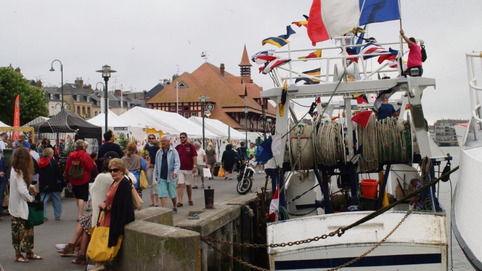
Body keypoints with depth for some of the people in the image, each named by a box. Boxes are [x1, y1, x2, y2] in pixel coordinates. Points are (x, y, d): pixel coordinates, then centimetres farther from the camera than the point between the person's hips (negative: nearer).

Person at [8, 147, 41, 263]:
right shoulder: (18, 172, -20)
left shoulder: (15, 170, 8)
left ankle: (29, 252, 23)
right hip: (19, 206, -9)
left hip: (22, 205, 9)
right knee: (19, 230, 2)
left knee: (28, 228, 14)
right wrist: (31, 198, -10)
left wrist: (31, 186, 4)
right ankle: (18, 254, 14)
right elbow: (22, 190, -24)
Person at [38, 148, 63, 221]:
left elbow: (38, 173, 14)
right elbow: (58, 174, -12)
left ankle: (43, 216, 1)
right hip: (53, 185, -4)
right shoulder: (53, 162, -10)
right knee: (56, 200, 7)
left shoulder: (40, 162, 6)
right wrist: (61, 182, -6)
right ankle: (57, 215, 11)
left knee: (43, 200, 6)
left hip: (43, 185, 4)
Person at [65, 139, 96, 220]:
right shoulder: (86, 155, -12)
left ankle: (81, 213, 30)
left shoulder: (70, 155, 2)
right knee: (82, 197, -4)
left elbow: (67, 169, 7)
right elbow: (91, 167, -13)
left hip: (73, 180, 5)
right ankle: (79, 215, -9)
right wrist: (94, 165, 9)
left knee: (78, 197, 18)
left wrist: (68, 179, 17)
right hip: (83, 180, -5)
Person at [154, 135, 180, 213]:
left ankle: (174, 207, 32)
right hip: (161, 177, 3)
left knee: (172, 194, 9)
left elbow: (177, 163, -10)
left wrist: (175, 172, -25)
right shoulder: (159, 152, 10)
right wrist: (156, 174, 14)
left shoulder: (173, 151, -3)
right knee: (162, 194, -5)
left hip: (171, 177, -3)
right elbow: (156, 164, 17)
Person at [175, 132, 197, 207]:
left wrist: (194, 166, -11)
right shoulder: (177, 147, 7)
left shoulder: (191, 146, 0)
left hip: (188, 169, -1)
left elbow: (194, 157, -3)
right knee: (180, 185, -8)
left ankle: (190, 200, 27)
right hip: (179, 169, 1)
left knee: (188, 185, 10)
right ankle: (180, 201, -10)